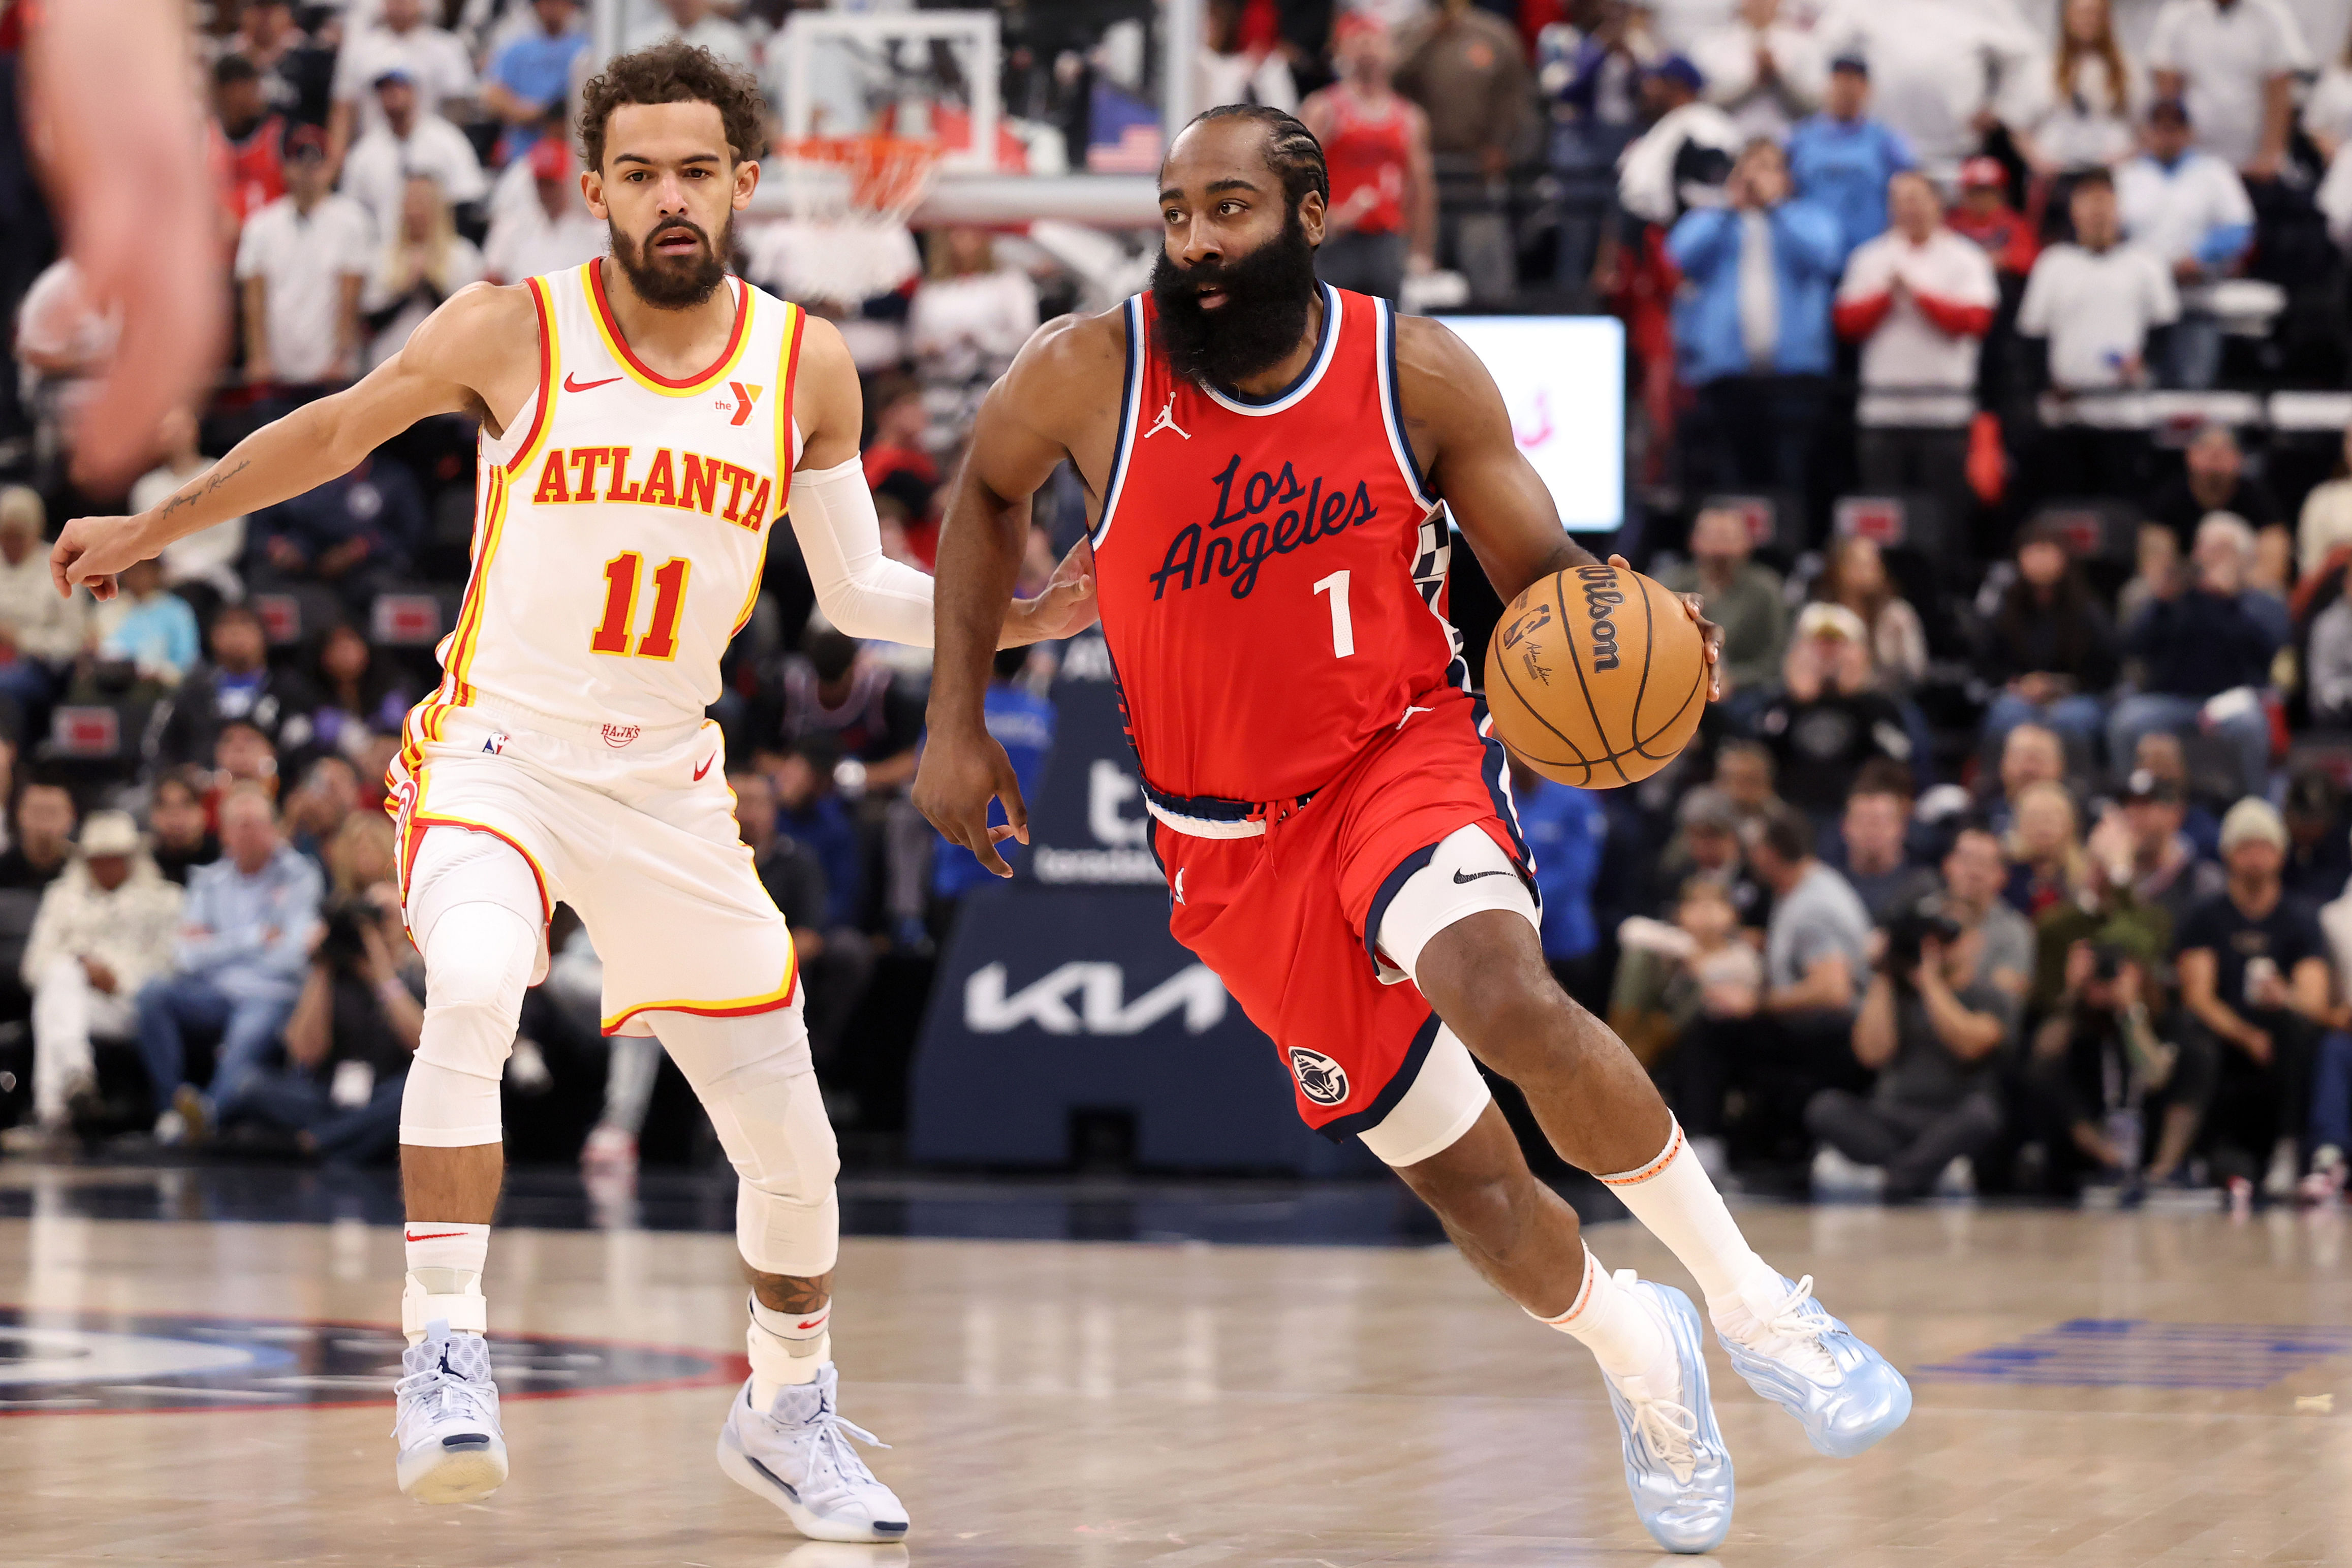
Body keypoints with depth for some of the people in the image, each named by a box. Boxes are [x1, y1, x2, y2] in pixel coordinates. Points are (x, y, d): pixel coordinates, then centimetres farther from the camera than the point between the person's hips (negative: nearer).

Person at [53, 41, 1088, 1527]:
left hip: (669, 788, 3)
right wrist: (149, 531, 14)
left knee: (792, 1145, 7)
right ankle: (446, 1359, -27)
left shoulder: (807, 365, -2)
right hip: (495, 756, -3)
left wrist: (1025, 615, -7)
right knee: (474, 990, -36)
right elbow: (333, 432, 5)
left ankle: (789, 1412, 33)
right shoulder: (513, 333, -11)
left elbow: (858, 590, 8)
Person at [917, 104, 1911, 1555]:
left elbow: (1541, 573, -2)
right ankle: (1635, 1352, 37)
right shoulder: (1089, 375, -10)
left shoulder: (1419, 373, -10)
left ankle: (1748, 1296, -18)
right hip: (1237, 842, 2)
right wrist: (958, 723, 7)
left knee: (1506, 997, -34)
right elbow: (987, 492, 11)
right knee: (1457, 1171, 5)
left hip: (1406, 754, -2)